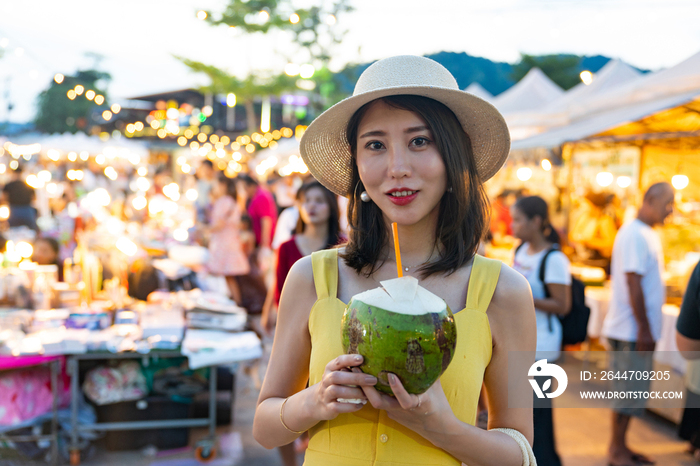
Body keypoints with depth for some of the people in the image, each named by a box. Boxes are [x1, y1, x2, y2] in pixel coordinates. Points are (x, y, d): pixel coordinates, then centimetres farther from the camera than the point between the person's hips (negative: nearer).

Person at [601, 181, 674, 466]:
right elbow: (633, 284, -20)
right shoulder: (634, 235, -16)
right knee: (628, 392, -1)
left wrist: (647, 328, 17)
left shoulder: (648, 234, 15)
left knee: (633, 392, 14)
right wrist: (645, 329, -20)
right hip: (631, 331, -9)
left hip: (639, 331, 9)